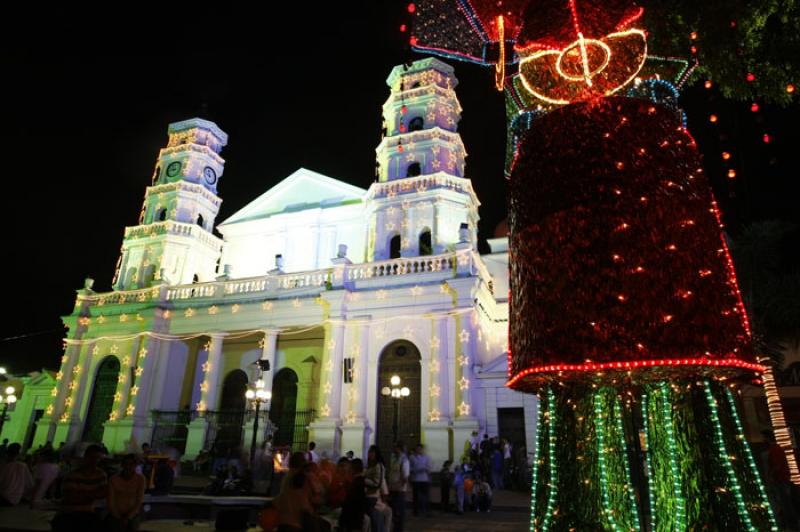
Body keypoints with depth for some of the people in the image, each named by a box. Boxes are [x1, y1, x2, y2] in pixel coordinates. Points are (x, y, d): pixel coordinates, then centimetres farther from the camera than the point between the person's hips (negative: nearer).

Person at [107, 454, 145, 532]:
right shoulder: (114, 479, -13)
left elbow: (139, 502, -6)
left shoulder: (140, 479, -10)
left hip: (132, 517, 1)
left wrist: (128, 518, -13)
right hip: (116, 517, -1)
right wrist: (119, 518, -9)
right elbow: (110, 502, -8)